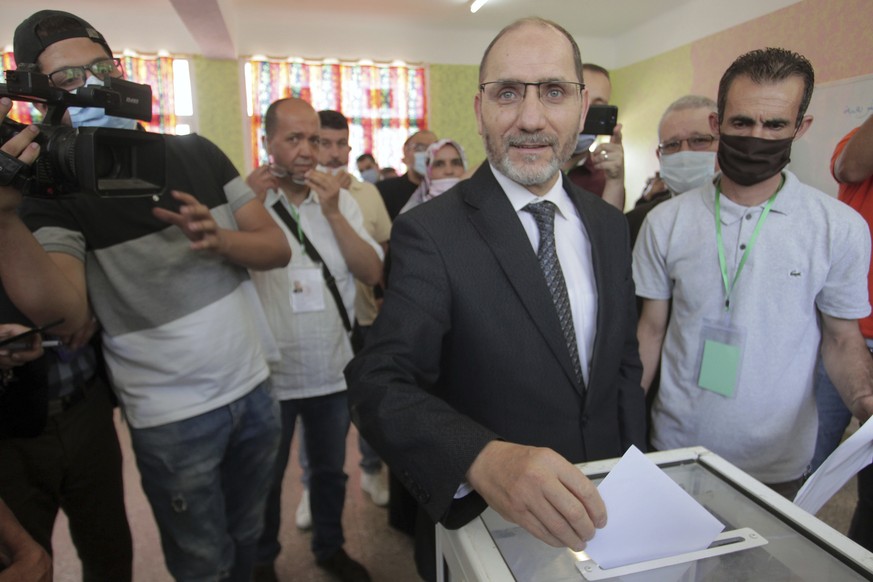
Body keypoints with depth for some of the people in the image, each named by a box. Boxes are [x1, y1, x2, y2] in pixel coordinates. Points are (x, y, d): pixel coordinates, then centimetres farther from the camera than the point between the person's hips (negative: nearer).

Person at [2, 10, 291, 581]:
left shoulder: (197, 153, 1)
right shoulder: (56, 189, -10)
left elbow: (278, 249, -1)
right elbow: (63, 311, -26)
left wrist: (220, 238, -21)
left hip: (255, 389, 4)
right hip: (173, 420, -3)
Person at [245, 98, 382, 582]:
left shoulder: (341, 201, 0)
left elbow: (373, 272, -8)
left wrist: (332, 211, -16)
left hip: (333, 370, 3)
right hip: (269, 375, -2)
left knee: (330, 470, 22)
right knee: (265, 478, 19)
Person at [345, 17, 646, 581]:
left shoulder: (610, 225, -1)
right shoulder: (431, 232, -19)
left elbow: (625, 364, 6)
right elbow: (380, 382, -28)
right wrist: (483, 458, -45)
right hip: (485, 532, -4)